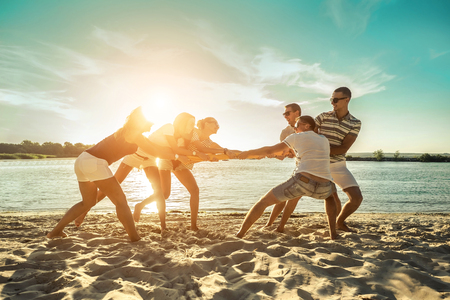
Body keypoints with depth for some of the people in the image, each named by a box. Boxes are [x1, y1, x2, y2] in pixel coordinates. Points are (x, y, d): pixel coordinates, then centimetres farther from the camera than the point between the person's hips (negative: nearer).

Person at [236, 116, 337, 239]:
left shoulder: (296, 137, 12)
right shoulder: (325, 140, 24)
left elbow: (269, 150, 14)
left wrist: (247, 153, 26)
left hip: (303, 181, -4)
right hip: (322, 187, 4)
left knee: (263, 201, 11)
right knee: (329, 195, 41)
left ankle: (239, 234, 8)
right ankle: (333, 233, 27)